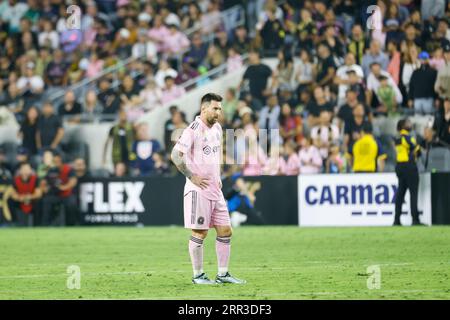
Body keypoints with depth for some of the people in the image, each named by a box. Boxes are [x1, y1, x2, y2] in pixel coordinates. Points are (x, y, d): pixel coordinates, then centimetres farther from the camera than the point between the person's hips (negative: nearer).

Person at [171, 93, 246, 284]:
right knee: (200, 232, -3)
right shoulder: (194, 130, -14)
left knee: (225, 231, 7)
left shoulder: (217, 128, 12)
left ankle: (223, 274, 14)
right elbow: (176, 155, -19)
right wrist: (192, 177, -16)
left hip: (215, 189, 8)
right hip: (198, 189, -8)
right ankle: (198, 276, 6)